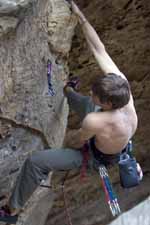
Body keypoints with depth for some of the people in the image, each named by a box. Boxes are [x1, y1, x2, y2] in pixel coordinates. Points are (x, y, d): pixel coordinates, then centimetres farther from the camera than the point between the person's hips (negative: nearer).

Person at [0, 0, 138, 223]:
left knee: (35, 162, -10)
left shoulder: (94, 121, -46)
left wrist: (70, 141, 1)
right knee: (80, 101, 29)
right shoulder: (122, 85, -32)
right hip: (119, 143, 7)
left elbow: (78, 141, -23)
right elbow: (99, 50, -24)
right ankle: (68, 93, 68)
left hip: (96, 155, -7)